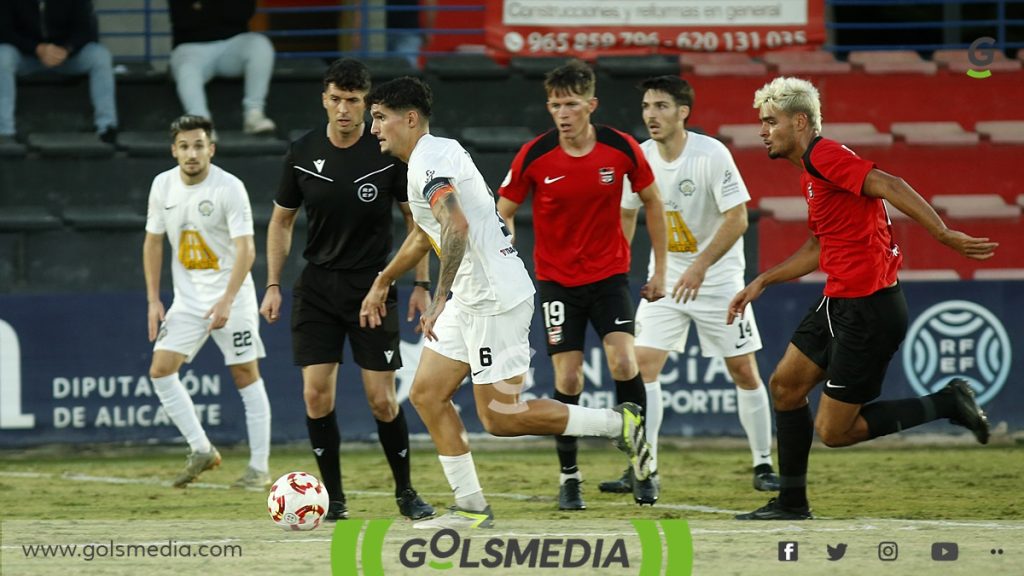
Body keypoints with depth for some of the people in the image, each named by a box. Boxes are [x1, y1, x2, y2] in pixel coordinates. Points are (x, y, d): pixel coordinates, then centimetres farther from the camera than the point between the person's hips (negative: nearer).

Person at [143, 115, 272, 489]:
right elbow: (153, 241, 12)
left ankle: (259, 468, 2)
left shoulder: (229, 188, -16)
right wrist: (153, 300, 5)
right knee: (161, 370, -5)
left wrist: (226, 301, -30)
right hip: (187, 298, 5)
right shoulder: (163, 185, 1)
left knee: (246, 376, -4)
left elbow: (246, 250, -20)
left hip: (231, 295, -5)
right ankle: (201, 451, 5)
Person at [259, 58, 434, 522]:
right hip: (318, 287, 2)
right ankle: (333, 497, 5)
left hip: (373, 287, -2)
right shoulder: (302, 154, -1)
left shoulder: (388, 154, -8)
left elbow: (416, 219, 2)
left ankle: (406, 492, 14)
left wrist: (422, 284, -3)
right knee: (316, 394, -7)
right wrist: (273, 285, 5)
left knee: (382, 399, -4)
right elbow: (281, 221, 11)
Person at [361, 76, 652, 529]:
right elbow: (426, 233, 35)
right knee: (426, 393, 8)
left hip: (495, 299, -11)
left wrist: (440, 298, -33)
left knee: (500, 417, -8)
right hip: (470, 300, 11)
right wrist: (382, 282, 43)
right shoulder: (435, 155, 18)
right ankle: (471, 508, 9)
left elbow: (456, 226, -32)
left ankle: (620, 424, 2)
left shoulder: (429, 161, -15)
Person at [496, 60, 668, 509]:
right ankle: (568, 476, 11)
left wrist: (660, 269, 6)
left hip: (610, 274, 0)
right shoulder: (534, 156, -11)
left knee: (623, 361, -16)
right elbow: (502, 214, 1)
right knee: (567, 378, -4)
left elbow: (652, 203, 6)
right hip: (556, 281, 0)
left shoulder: (621, 149, -9)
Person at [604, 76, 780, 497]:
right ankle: (642, 469, -8)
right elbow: (628, 213, 13)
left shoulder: (712, 155, -17)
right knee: (643, 363, -11)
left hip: (718, 277, -4)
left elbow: (737, 218, -19)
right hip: (666, 279, 4)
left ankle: (763, 465, 14)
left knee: (744, 370, 0)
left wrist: (700, 266, -27)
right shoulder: (640, 158, -4)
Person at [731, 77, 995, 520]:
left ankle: (947, 404, 2)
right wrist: (761, 282, 29)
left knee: (833, 430, -6)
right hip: (839, 302, 10)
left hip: (867, 309, -10)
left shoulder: (824, 156, -15)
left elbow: (889, 186, -27)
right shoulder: (812, 170, 17)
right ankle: (791, 503, 21)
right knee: (785, 385, 13)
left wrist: (944, 235, -34)